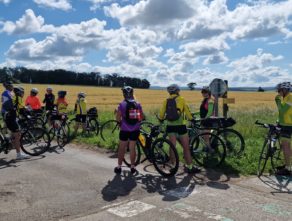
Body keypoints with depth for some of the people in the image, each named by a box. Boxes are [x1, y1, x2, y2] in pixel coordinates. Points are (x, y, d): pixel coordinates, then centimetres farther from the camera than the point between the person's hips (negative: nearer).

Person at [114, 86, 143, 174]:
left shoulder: (122, 104, -8)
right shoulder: (137, 104, 2)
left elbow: (118, 117, -12)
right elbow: (141, 117, 3)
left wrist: (120, 122, 7)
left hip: (124, 129, -3)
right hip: (135, 130, 3)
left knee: (122, 148, 8)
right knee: (132, 148, 11)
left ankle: (119, 167, 14)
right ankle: (132, 167, 16)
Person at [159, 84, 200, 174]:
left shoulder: (166, 101, 5)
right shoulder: (181, 99, -2)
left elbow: (161, 114, 4)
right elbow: (187, 111, 0)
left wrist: (161, 119, 24)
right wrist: (191, 119, 16)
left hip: (170, 126, 3)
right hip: (180, 126, -3)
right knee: (186, 147, 6)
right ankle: (189, 167, 12)